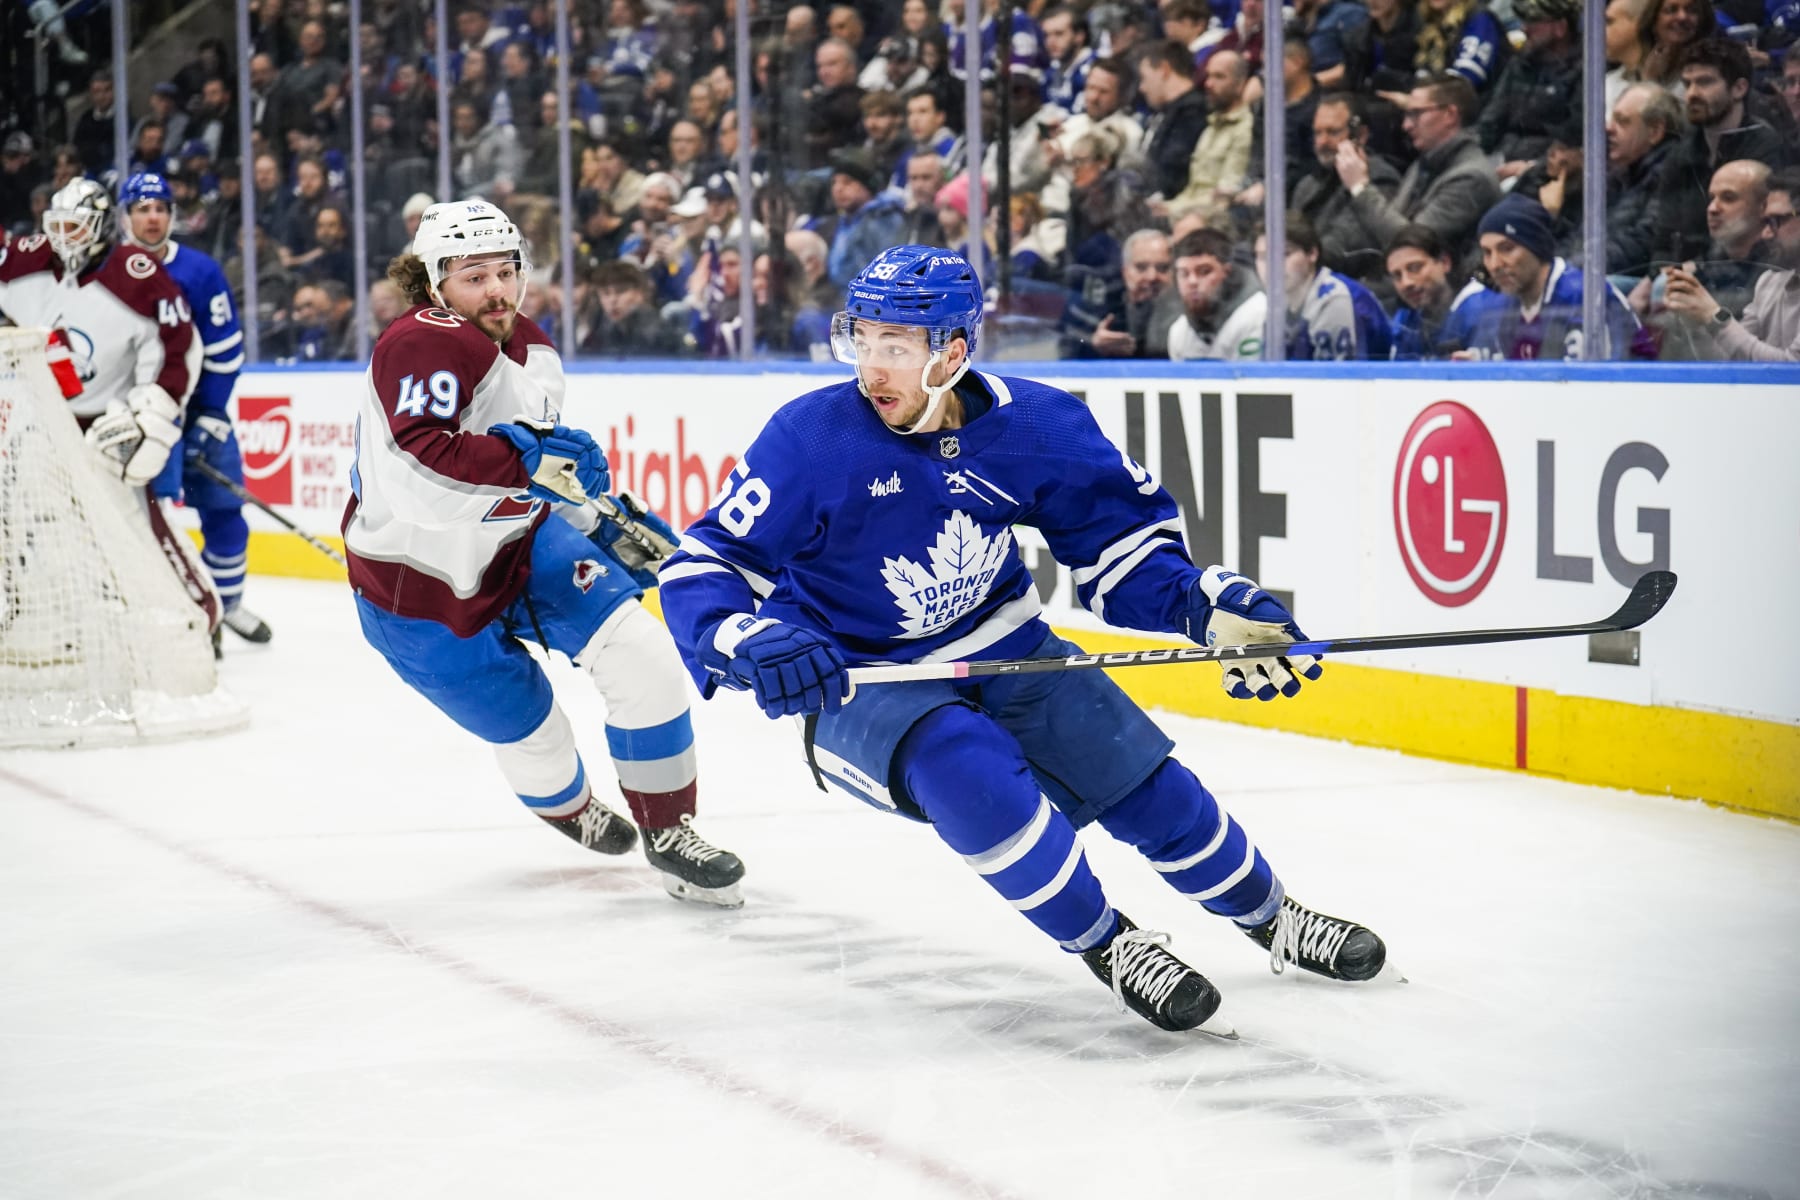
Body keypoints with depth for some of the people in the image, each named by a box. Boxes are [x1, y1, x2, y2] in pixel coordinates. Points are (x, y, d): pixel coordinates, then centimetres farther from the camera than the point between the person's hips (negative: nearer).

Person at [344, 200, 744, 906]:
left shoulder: (533, 350, 4)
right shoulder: (428, 344, -25)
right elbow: (415, 465, -40)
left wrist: (603, 526, 15)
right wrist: (528, 463, -45)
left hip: (517, 543, 7)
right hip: (423, 590, -7)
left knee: (640, 654, -12)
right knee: (531, 731, 5)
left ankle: (668, 832, 3)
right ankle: (568, 805, 44)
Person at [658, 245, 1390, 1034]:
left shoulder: (1035, 425, -13)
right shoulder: (813, 437, -22)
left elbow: (1119, 536, 0)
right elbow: (700, 567, -21)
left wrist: (1209, 603, -16)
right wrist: (749, 644, -40)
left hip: (1004, 651, 4)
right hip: (858, 683, -3)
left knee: (1141, 777, -2)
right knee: (966, 767, -33)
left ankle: (1272, 918, 26)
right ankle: (1106, 944, -13)